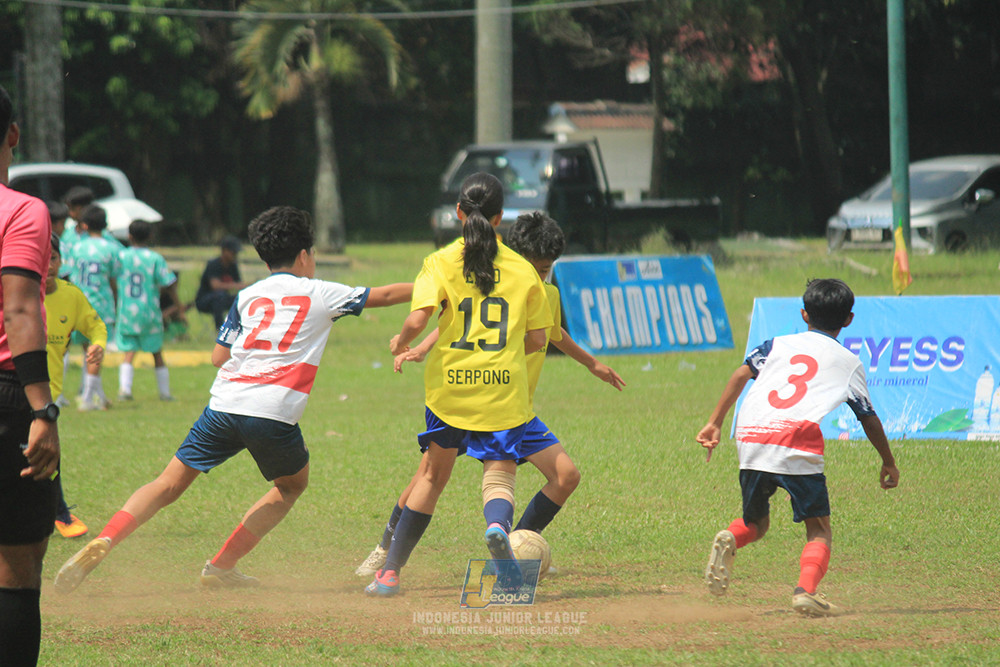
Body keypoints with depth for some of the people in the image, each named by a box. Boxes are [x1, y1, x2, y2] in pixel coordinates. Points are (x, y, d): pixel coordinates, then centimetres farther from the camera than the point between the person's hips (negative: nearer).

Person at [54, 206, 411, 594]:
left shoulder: (248, 296, 17)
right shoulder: (320, 294, 12)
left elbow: (219, 356, 15)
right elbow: (383, 296, 22)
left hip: (225, 403, 3)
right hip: (274, 413, -2)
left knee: (170, 484, 6)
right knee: (292, 485, 24)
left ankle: (104, 541, -17)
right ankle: (222, 567, 16)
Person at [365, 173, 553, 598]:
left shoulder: (441, 262, -1)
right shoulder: (521, 269, 5)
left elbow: (418, 318, -15)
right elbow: (537, 339, 8)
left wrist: (402, 342, 6)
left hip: (450, 385, 1)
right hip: (504, 388, -1)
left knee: (435, 473, 16)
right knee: (499, 476, 2)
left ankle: (389, 573, 18)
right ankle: (498, 525, -35)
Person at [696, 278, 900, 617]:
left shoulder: (777, 344, 25)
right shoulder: (848, 361, 21)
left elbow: (742, 373, 9)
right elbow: (869, 419, 23)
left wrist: (714, 423, 6)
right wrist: (889, 463, 36)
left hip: (750, 438, 3)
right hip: (797, 441, -3)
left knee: (756, 522, 22)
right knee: (819, 529, 5)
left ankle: (730, 539, -13)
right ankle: (806, 590, -23)